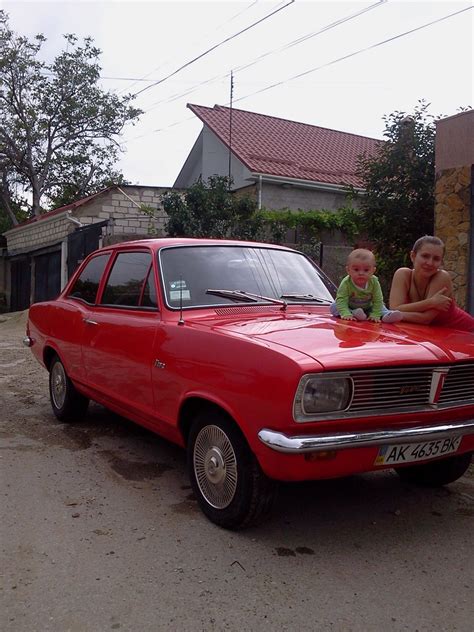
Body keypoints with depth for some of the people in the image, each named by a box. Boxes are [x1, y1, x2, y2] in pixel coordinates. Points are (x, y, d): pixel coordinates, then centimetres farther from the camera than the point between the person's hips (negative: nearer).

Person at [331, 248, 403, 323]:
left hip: (368, 308, 3)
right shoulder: (346, 283, -28)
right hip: (349, 308, -2)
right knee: (334, 307, -24)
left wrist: (375, 315, -31)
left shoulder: (374, 282, -21)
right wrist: (346, 314, -47)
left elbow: (377, 301, -19)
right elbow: (342, 300, -32)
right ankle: (354, 314, -39)